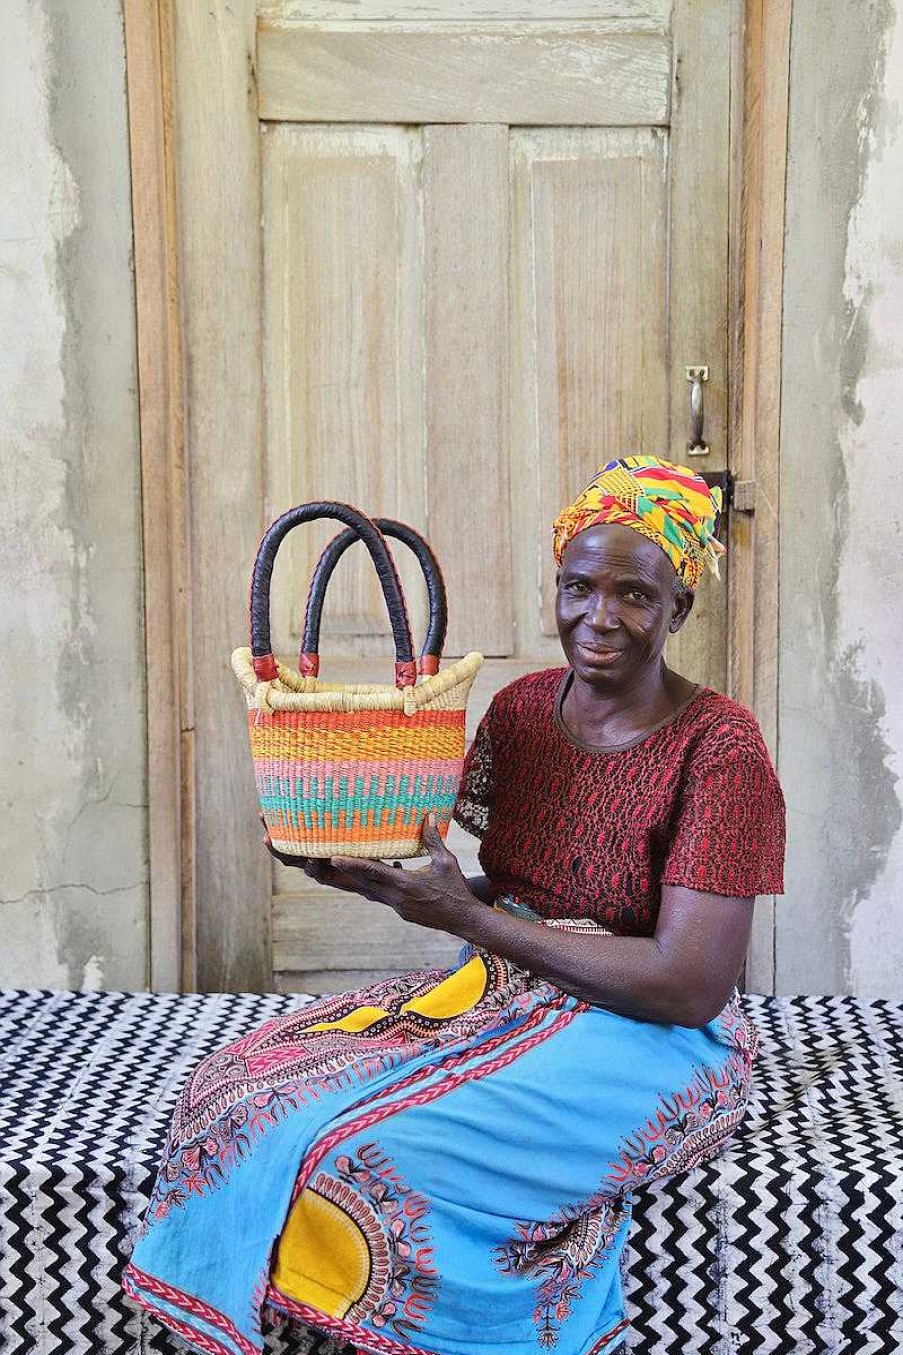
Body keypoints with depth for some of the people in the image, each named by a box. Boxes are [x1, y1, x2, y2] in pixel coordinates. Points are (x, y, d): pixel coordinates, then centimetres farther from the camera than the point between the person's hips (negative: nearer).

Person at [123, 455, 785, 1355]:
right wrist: (353, 873, -7)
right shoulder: (522, 707, 4)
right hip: (500, 992, 7)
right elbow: (490, 894, 11)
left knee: (370, 1157, -27)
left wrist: (470, 919, -18)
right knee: (242, 1090, -11)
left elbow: (690, 986, -21)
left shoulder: (721, 751, -16)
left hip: (647, 1039, -6)